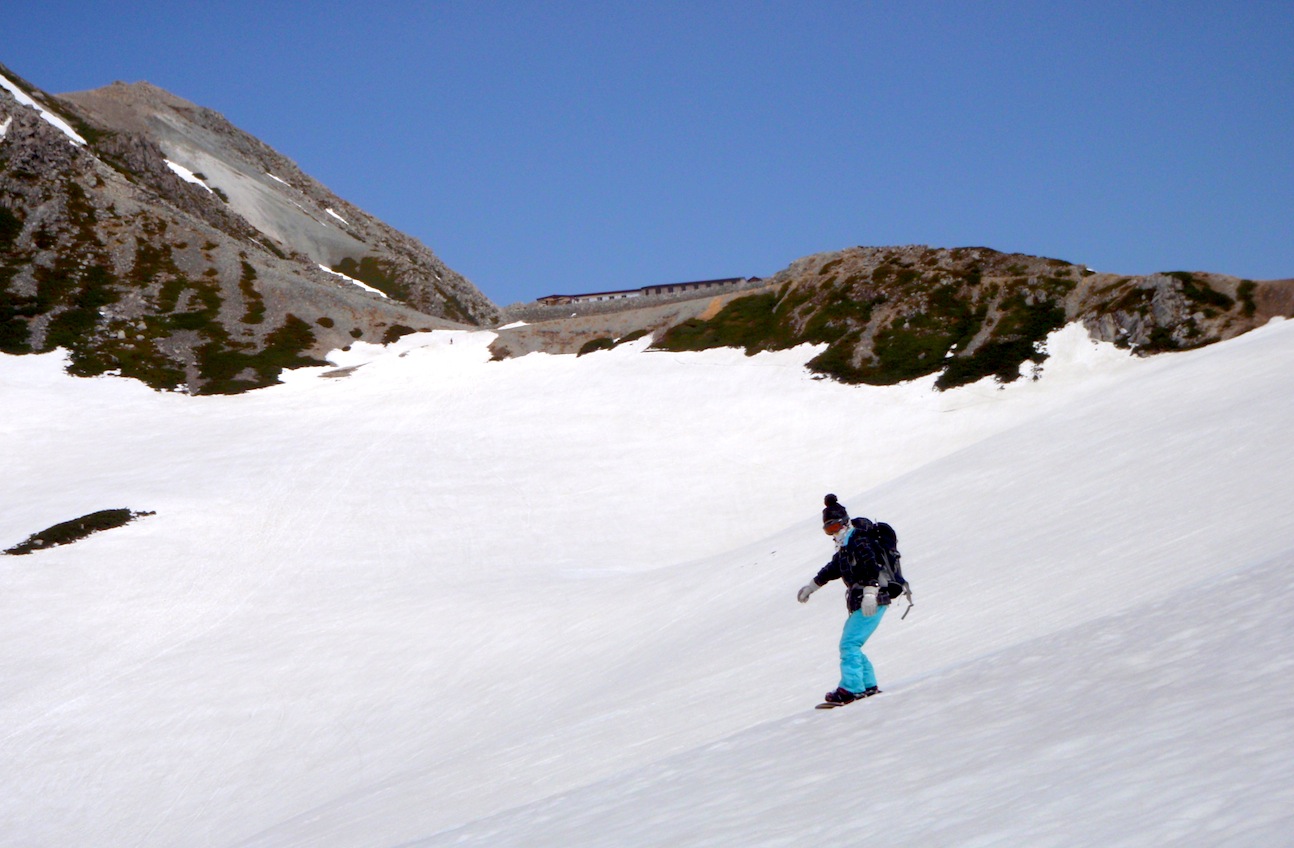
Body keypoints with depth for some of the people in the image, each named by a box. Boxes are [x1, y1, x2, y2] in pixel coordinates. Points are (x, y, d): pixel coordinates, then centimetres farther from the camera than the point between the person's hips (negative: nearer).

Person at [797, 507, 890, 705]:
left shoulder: (858, 540, -10)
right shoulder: (845, 547, 20)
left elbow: (871, 566, -23)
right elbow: (833, 568, 34)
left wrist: (869, 593, -31)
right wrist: (812, 586, 43)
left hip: (872, 603, -10)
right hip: (859, 603, 10)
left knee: (849, 644, -15)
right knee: (850, 645, 10)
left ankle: (851, 688, -18)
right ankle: (869, 686, 14)